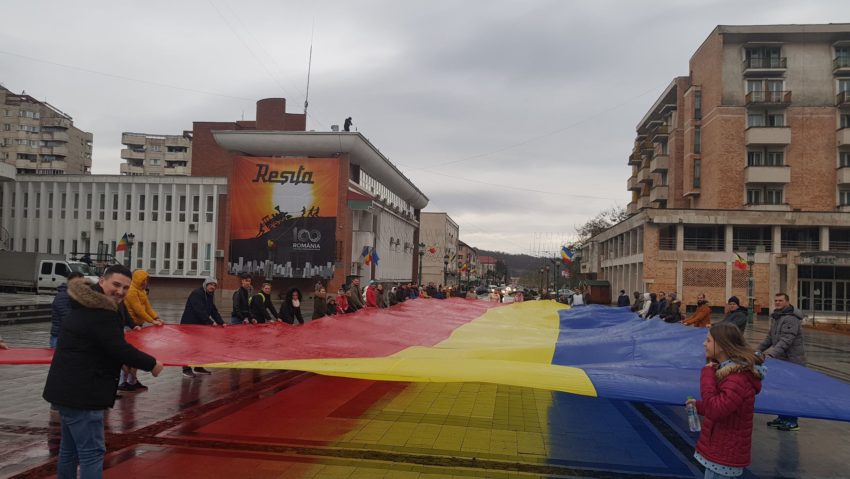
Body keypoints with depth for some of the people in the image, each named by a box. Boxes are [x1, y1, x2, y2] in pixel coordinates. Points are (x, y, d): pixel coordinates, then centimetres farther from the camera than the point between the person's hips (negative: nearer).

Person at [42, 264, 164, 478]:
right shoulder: (102, 313, -21)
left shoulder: (88, 305, 13)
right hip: (80, 392, -11)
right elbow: (119, 350, -22)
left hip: (67, 388, 11)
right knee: (92, 452, -8)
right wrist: (151, 363, -10)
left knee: (70, 449, 22)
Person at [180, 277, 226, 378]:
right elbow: (200, 311, -28)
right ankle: (186, 370, 3)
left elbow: (214, 311, 8)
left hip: (200, 325, 9)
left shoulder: (210, 296, 11)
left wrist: (221, 322, -5)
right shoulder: (196, 294, -18)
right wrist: (211, 322, -29)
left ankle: (198, 368, 20)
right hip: (188, 324, -9)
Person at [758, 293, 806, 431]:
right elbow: (770, 337, 21)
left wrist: (770, 354, -35)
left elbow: (785, 341, -28)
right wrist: (758, 350, 18)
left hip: (792, 361, -10)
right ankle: (783, 417, 27)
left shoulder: (790, 319, -20)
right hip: (781, 360, 10)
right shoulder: (776, 317, 13)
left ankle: (792, 422, 8)